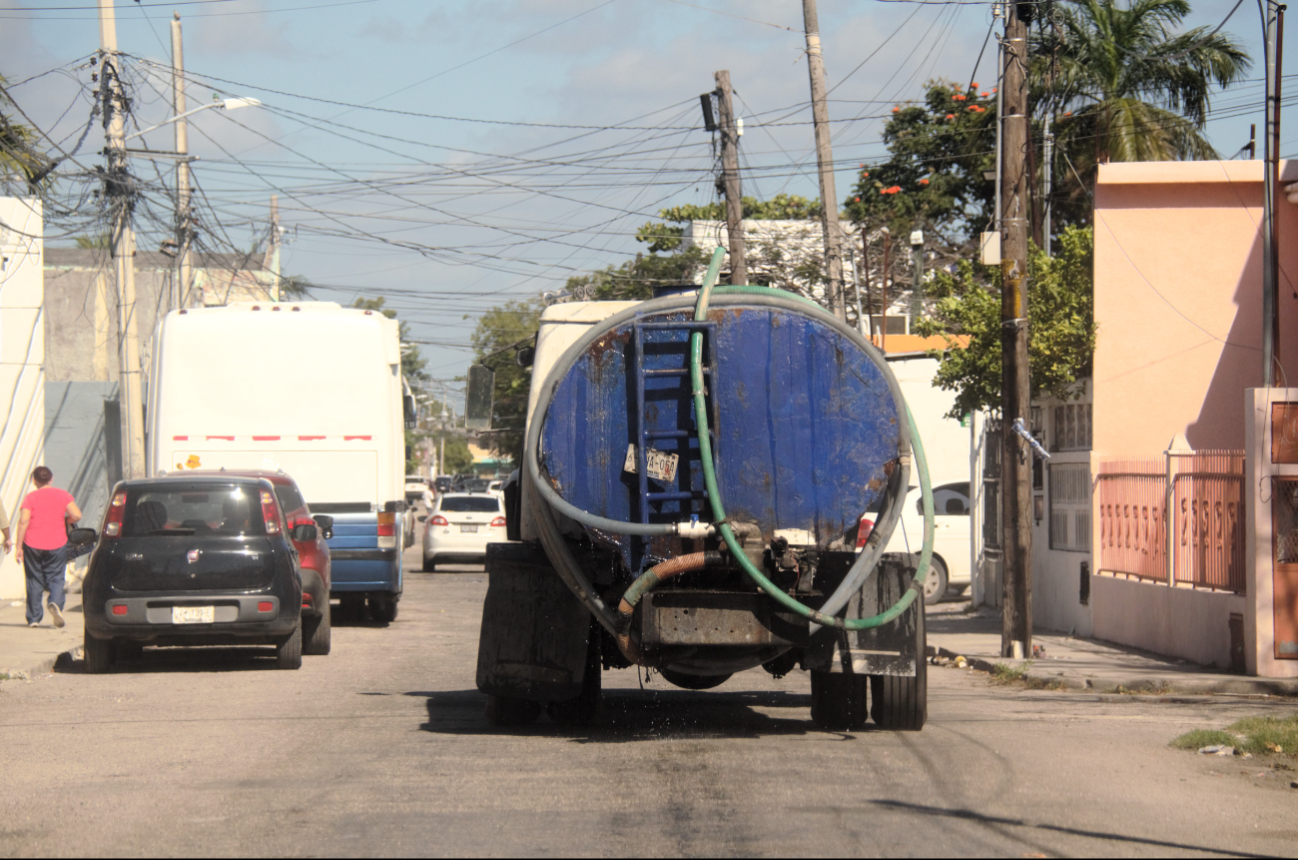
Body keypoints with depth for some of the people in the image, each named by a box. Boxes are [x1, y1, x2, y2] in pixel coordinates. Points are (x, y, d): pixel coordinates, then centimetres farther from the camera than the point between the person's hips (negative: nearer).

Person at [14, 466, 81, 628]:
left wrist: (19, 547, -8)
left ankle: (33, 618, 10)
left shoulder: (31, 497, -3)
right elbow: (76, 515, -8)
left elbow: (23, 521, -11)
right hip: (57, 544, 1)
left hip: (33, 544, -1)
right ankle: (56, 603, -21)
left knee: (34, 580, 9)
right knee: (55, 578, 8)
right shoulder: (63, 495, 2)